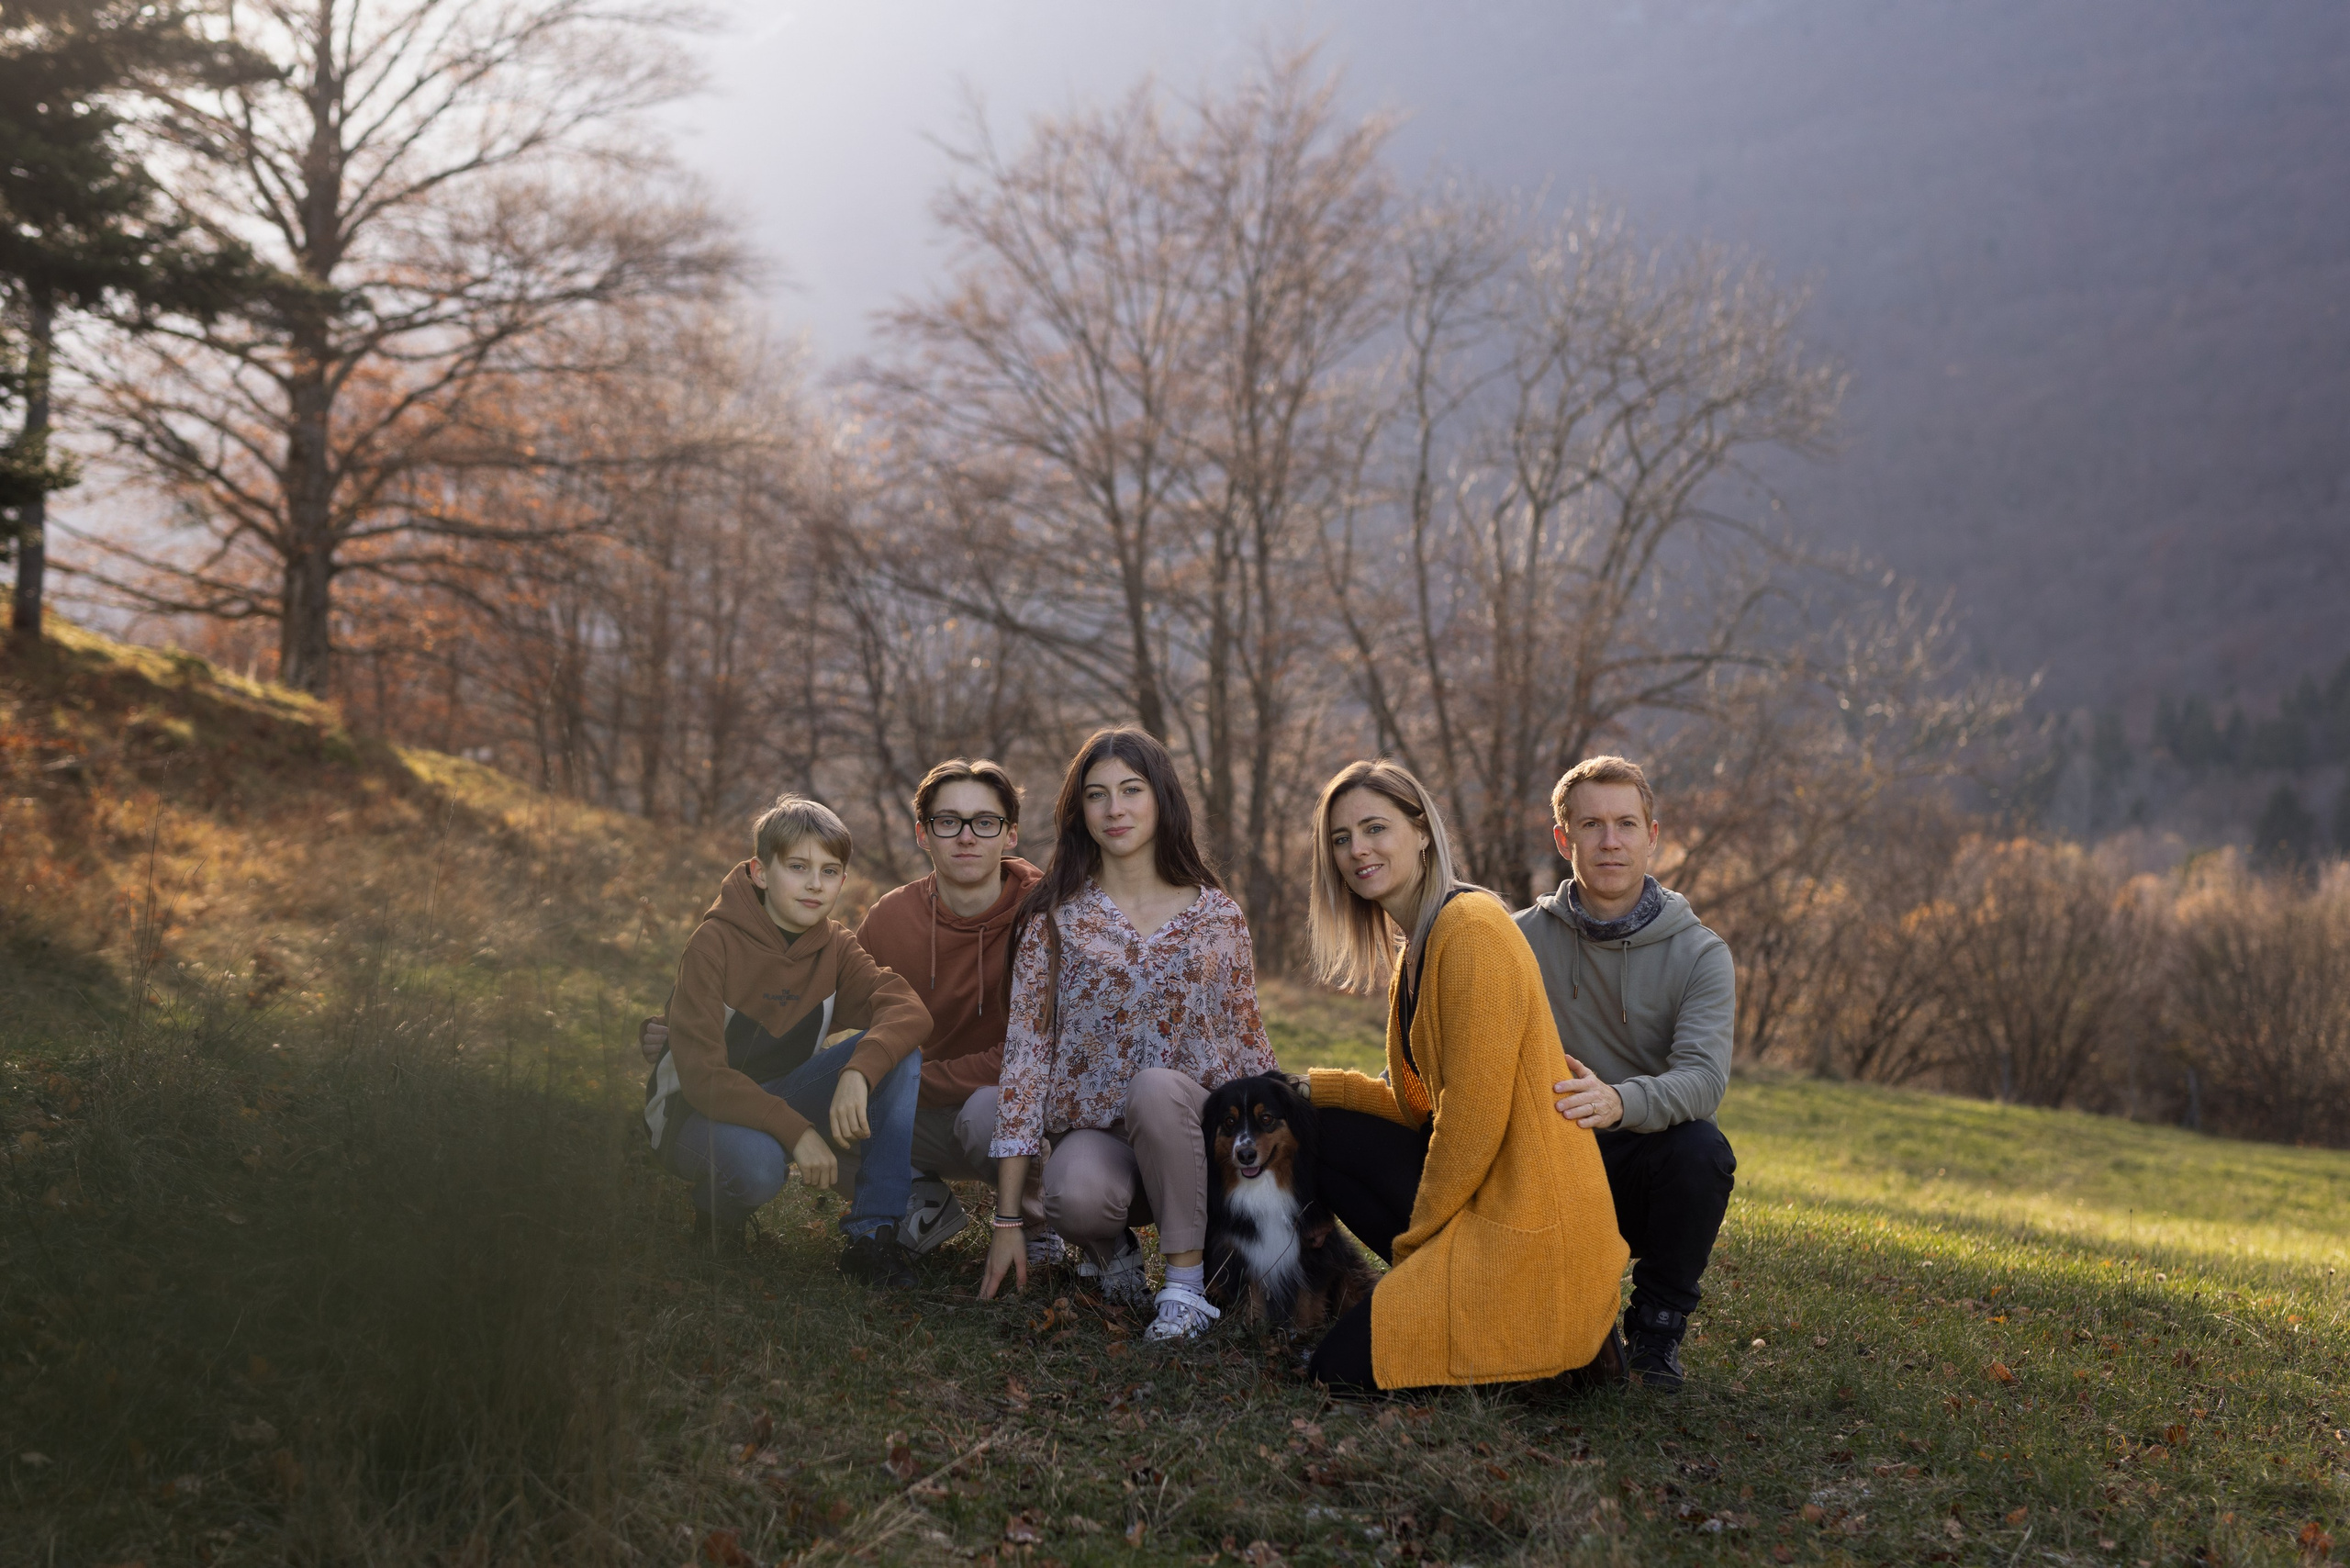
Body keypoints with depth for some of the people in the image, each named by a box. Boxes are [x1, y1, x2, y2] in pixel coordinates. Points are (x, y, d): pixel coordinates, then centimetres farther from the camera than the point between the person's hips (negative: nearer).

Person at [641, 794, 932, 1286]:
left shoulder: (835, 947, -4)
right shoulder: (715, 943, -20)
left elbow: (908, 1010, -21)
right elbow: (701, 1074, -26)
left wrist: (857, 1073, -42)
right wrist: (796, 1131, -36)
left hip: (783, 1094, 5)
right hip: (696, 1111, -5)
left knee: (898, 1051, -19)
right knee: (757, 1162, -40)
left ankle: (873, 1232, -19)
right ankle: (717, 1203, -2)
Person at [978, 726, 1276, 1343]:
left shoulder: (1216, 915, 5)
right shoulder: (1054, 916, 2)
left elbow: (1248, 1041, 11)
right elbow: (1026, 1050, -2)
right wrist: (1007, 1221, -5)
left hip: (1189, 1132, 1)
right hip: (1093, 1134, -1)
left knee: (1156, 1085, -34)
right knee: (1078, 1196, -36)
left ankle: (1187, 1283, -19)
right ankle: (1111, 1245, 2)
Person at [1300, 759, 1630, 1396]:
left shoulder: (1472, 927, -17)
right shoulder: (1414, 945, 14)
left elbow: (1475, 1114, -18)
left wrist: (1415, 1236, -8)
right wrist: (1317, 1088, 7)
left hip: (1527, 1220, -9)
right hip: (1476, 1189, 9)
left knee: (1341, 1367, -8)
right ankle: (1434, 1285, 6)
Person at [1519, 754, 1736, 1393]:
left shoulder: (1700, 953, -5)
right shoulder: (1522, 940, 1)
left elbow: (1703, 1078, -21)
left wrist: (1617, 1101, -43)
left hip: (1646, 1165, 0)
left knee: (1701, 1149, -33)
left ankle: (1658, 1327, -8)